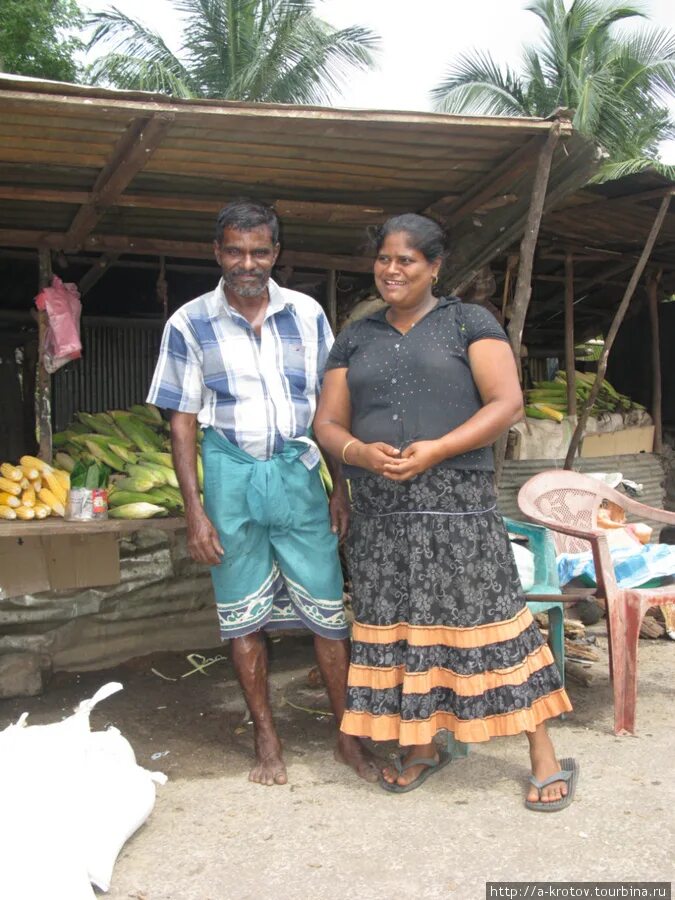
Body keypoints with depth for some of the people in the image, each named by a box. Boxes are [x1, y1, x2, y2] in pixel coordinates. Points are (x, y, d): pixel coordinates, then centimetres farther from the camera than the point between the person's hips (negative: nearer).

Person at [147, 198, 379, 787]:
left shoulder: (306, 314, 3)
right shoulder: (190, 323, -1)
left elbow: (329, 408, 9)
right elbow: (183, 421, 0)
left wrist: (341, 489, 5)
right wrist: (195, 511, -6)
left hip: (297, 472, 1)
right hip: (232, 475, -1)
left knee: (328, 610, 2)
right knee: (245, 616, 7)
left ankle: (348, 737, 17)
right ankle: (267, 740, 22)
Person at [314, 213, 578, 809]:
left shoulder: (469, 324, 2)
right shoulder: (354, 339, 14)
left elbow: (507, 403, -8)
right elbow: (328, 423, 12)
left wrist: (436, 449, -20)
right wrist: (359, 452, -12)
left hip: (457, 509, -4)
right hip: (380, 514, 5)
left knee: (488, 622, -3)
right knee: (396, 626, 9)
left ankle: (546, 758, 9)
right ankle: (421, 748, 26)